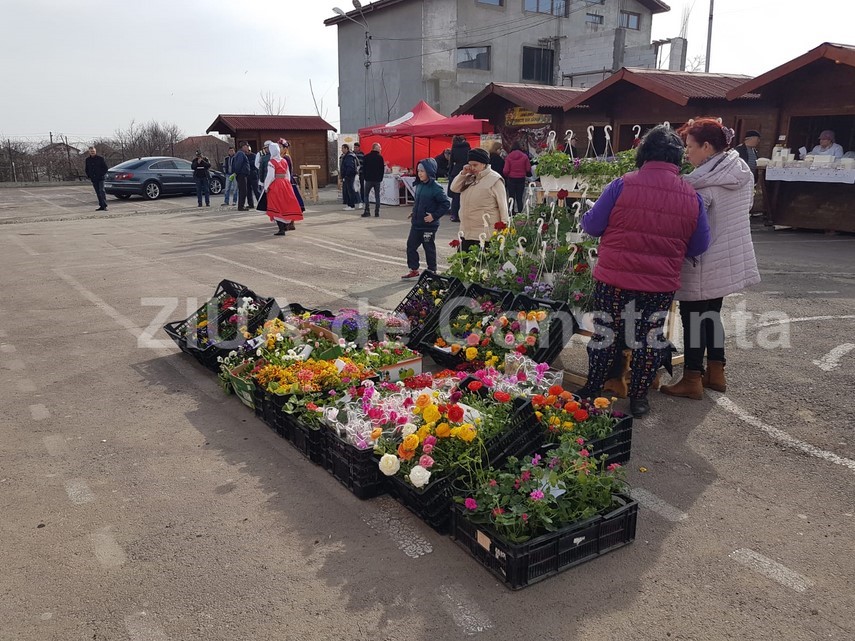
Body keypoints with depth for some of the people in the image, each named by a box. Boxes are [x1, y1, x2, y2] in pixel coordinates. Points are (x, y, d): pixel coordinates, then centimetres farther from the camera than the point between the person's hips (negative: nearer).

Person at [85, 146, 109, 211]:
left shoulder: (100, 159, -2)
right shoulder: (87, 160, 11)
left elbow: (105, 167, 0)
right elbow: (87, 169, 21)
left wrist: (103, 174, -9)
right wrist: (88, 176, 9)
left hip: (100, 178, -5)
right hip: (93, 179, 5)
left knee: (102, 191, -15)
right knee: (98, 193, 7)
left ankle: (104, 205, -17)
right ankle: (101, 206, 11)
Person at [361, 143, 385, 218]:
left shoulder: (367, 157, -2)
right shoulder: (380, 157, -4)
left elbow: (363, 168, 2)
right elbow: (382, 169, -1)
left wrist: (366, 176, 13)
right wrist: (381, 178, 10)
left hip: (369, 179, 0)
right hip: (377, 179, 0)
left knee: (366, 195, 8)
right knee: (377, 196, 5)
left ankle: (367, 211, -1)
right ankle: (377, 212, 3)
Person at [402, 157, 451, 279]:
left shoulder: (436, 188, -16)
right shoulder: (419, 185, 6)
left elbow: (446, 204, -18)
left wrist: (434, 216, -18)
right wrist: (414, 213, 12)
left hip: (429, 225, -7)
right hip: (416, 223, 7)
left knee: (429, 248, 5)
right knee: (411, 245, 10)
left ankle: (432, 272, 19)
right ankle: (414, 270, 22)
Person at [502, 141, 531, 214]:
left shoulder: (509, 157, -8)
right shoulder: (524, 156, -6)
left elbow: (506, 170, -9)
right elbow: (528, 169, -3)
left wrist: (506, 176, 11)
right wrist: (525, 174, 19)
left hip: (511, 179, -1)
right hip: (521, 179, 1)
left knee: (512, 197, 7)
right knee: (520, 198, 7)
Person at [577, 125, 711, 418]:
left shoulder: (622, 185, -11)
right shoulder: (692, 196, -1)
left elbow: (592, 225, -6)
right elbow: (699, 246, 6)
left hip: (614, 278, -2)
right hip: (662, 284, 2)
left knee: (604, 333, 13)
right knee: (649, 339, 15)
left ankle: (593, 391, 25)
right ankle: (638, 397, 26)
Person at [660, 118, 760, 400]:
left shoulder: (703, 183, -21)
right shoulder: (743, 172, 5)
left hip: (703, 262, -8)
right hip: (732, 258, 8)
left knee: (693, 316, 2)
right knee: (712, 312, 19)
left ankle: (692, 380, 10)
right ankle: (716, 372, 27)